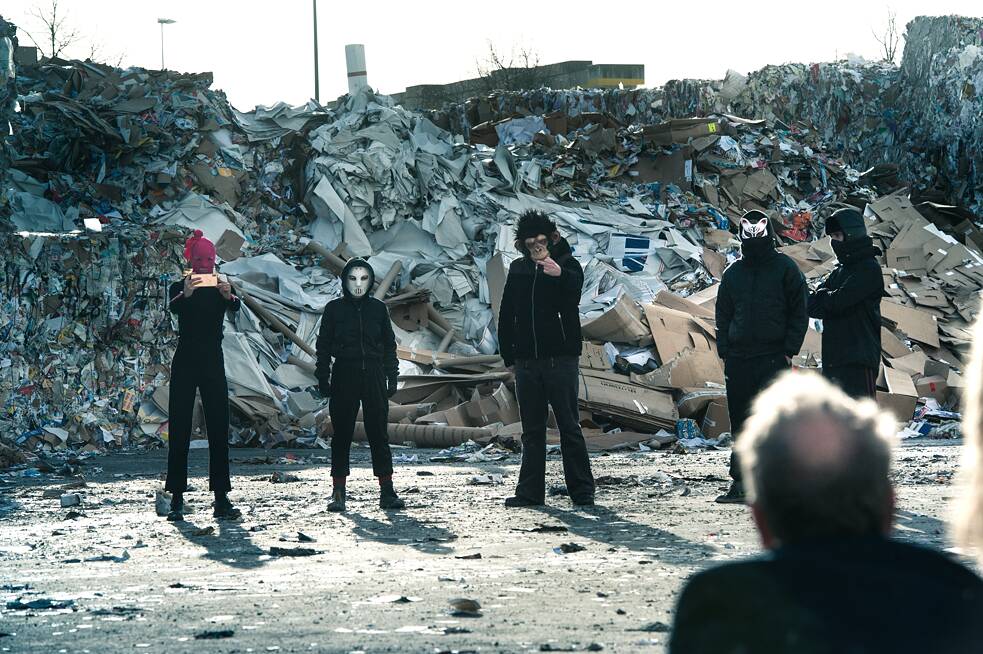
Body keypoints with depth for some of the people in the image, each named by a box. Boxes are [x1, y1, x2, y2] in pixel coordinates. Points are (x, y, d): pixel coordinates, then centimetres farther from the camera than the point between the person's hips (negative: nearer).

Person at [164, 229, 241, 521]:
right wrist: (185, 295, -41)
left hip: (213, 363, 1)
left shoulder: (222, 288, 6)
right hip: (185, 363, -1)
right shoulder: (180, 288, 3)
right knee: (179, 429, -3)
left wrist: (229, 296, -39)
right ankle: (177, 499, -2)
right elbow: (173, 308, -20)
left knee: (219, 429, -3)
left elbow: (236, 307, -16)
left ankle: (221, 498, -3)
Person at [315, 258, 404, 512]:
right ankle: (338, 493, 3)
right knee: (341, 434, 0)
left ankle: (387, 491, 0)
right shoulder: (334, 309, 3)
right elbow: (323, 346, 5)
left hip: (374, 376, 1)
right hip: (344, 376, -1)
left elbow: (389, 345, 12)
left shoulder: (378, 308, 8)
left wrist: (392, 377, 6)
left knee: (379, 433, -1)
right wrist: (323, 379, -2)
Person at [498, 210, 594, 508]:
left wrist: (560, 274, -47)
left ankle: (582, 491, 2)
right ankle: (530, 492, 12)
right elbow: (506, 316, 15)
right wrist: (508, 357, 11)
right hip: (526, 362, 4)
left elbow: (575, 289, -26)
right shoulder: (518, 270, 10)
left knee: (569, 426, -2)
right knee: (532, 430, 8)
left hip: (561, 359, -4)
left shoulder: (567, 264, -2)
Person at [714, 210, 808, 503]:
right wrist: (724, 351, 6)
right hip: (738, 358, 4)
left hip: (774, 357, -4)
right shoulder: (733, 272, 15)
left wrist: (790, 350, -7)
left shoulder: (785, 268, 3)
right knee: (740, 421, 5)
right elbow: (723, 315, 18)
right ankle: (739, 481, 9)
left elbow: (799, 313, 1)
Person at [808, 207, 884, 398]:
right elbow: (812, 306, 9)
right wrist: (830, 300, -10)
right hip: (833, 359, 9)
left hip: (859, 359, -9)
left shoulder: (868, 269, -7)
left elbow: (838, 301, -17)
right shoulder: (839, 271, 17)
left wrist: (823, 296, 3)